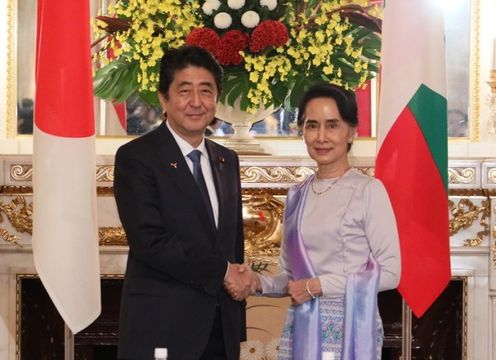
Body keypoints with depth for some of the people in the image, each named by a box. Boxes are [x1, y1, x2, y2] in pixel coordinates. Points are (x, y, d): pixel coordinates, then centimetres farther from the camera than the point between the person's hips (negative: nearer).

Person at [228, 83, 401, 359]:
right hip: (301, 328, 5)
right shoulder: (297, 196, 8)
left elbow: (390, 272, -10)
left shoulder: (369, 190, -7)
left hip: (348, 327, -5)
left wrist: (318, 285, -14)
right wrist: (260, 283, -5)